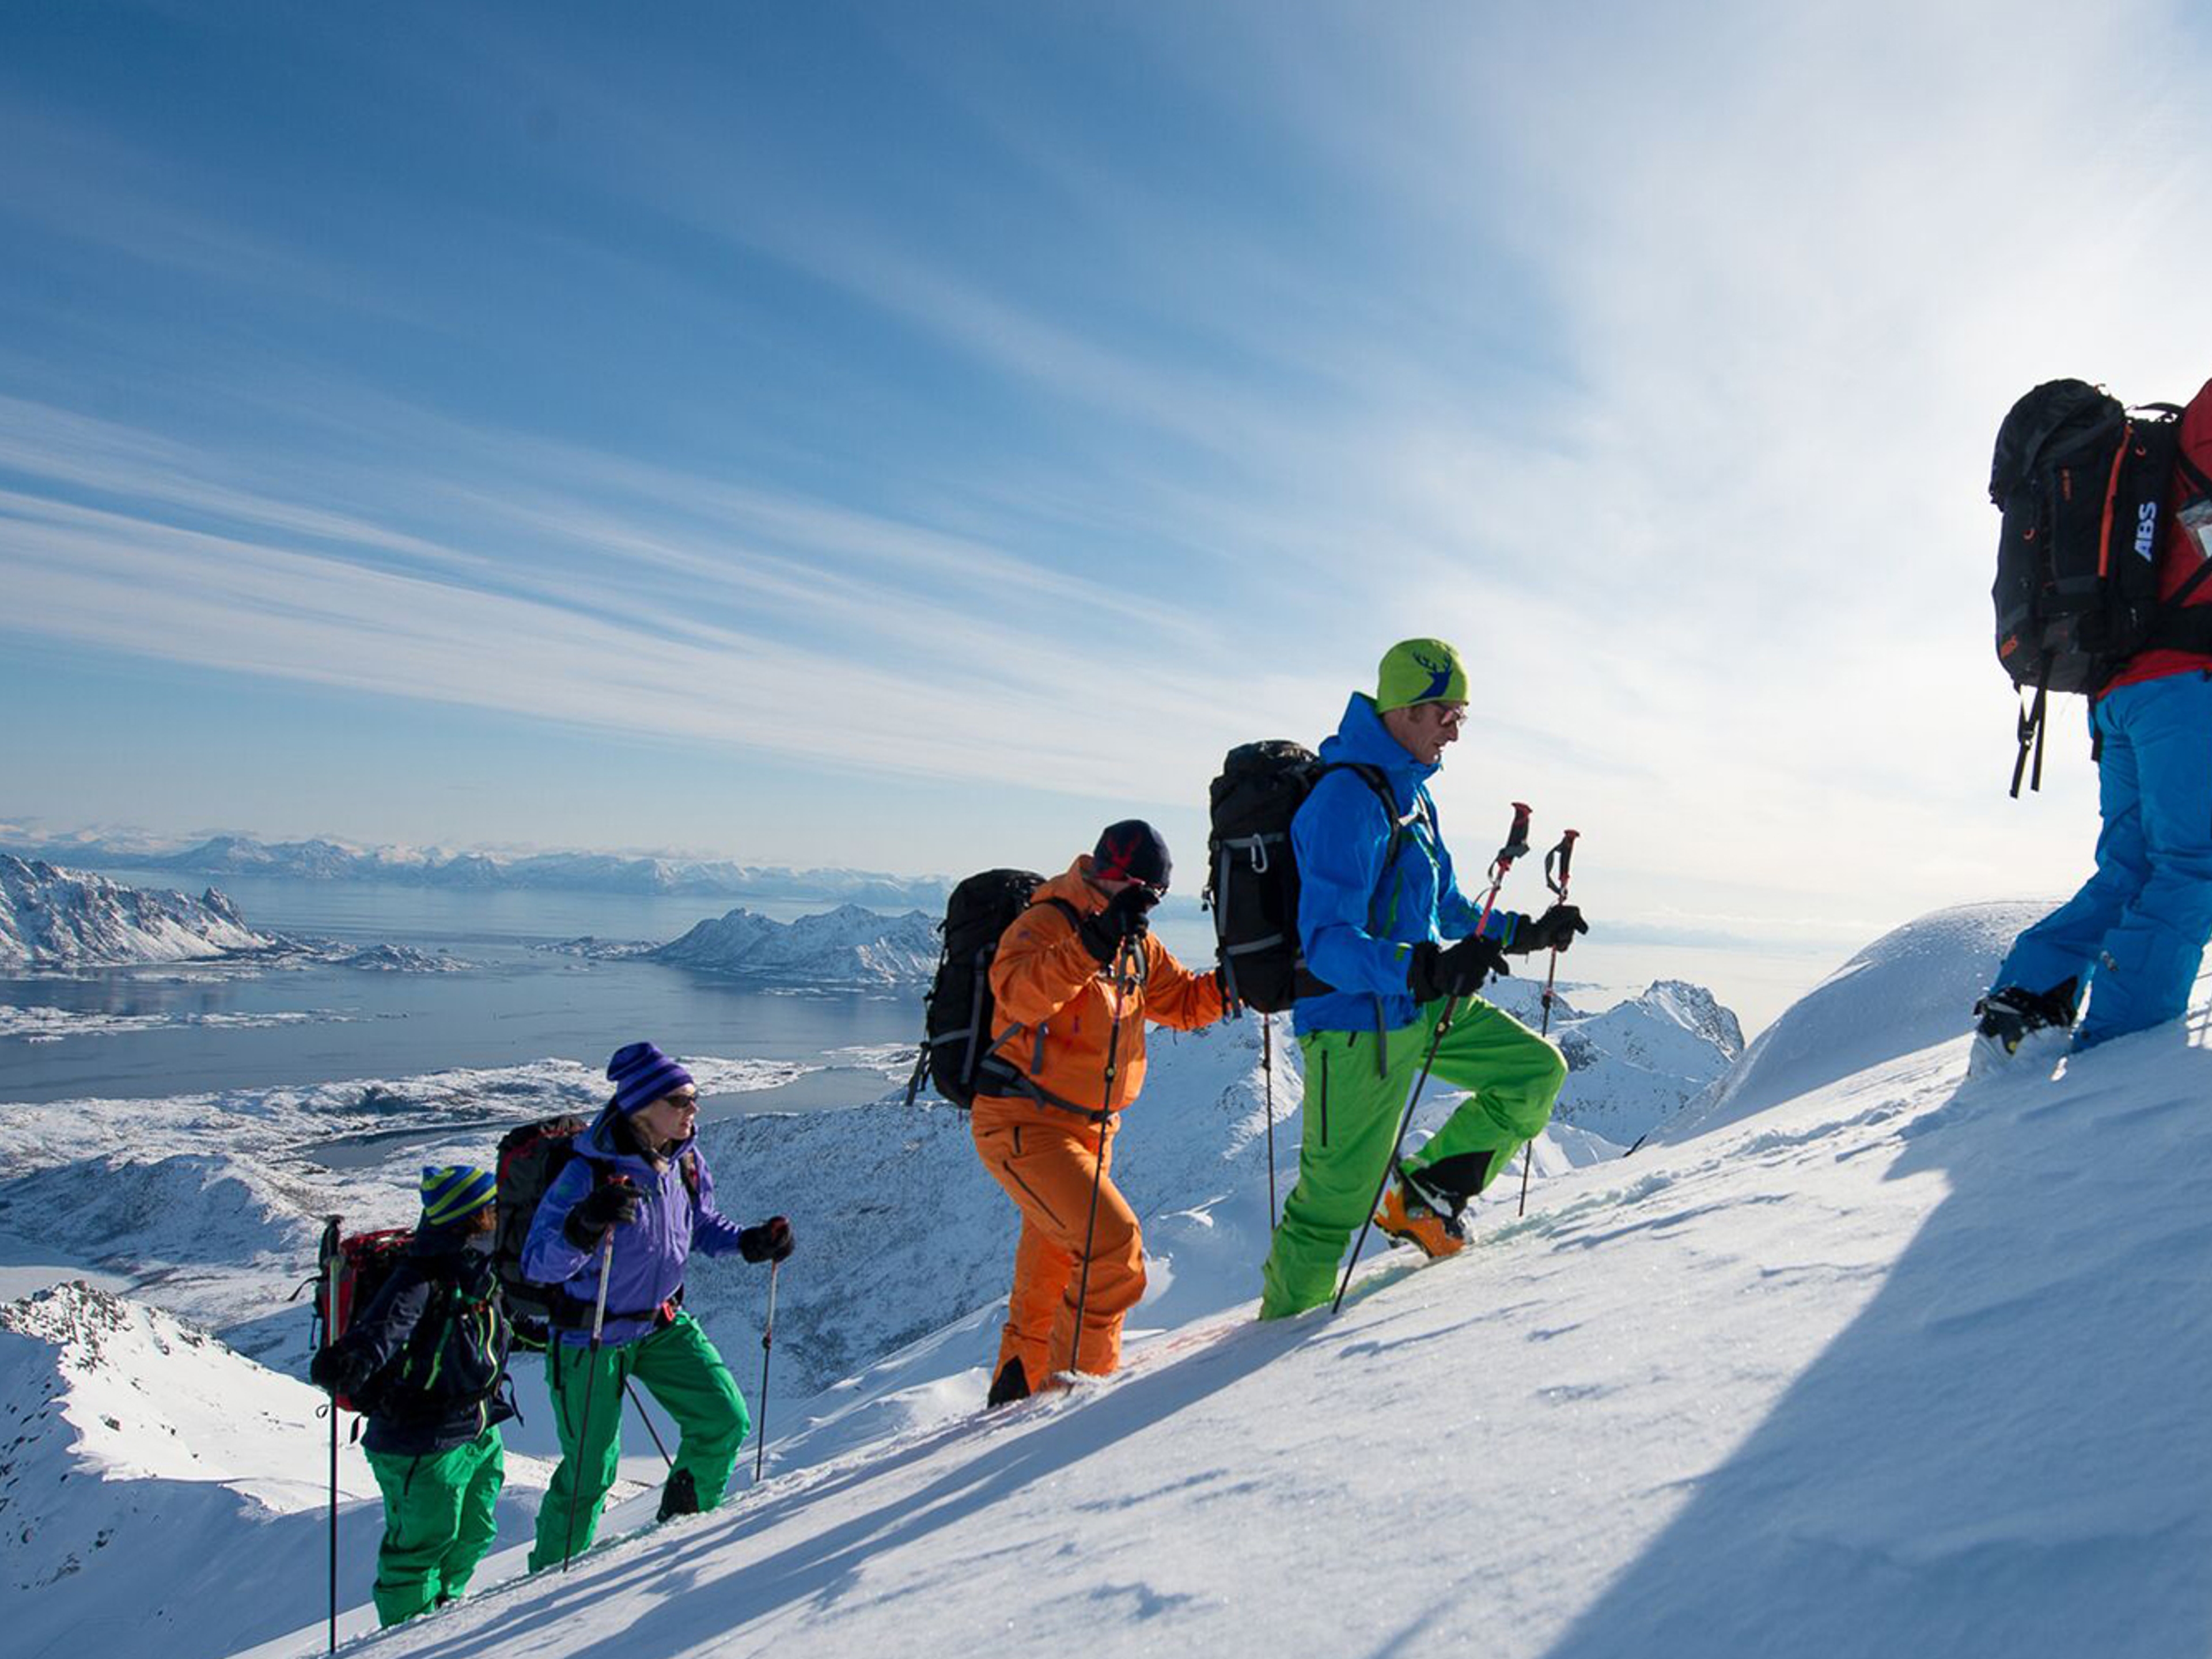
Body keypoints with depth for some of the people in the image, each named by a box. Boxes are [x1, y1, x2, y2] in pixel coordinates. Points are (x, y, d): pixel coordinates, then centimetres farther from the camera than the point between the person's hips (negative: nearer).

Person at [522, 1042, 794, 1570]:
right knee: (589, 1468, 5)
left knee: (726, 1420, 0)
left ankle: (684, 1523, 27)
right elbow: (537, 1264, -27)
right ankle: (552, 1571, 32)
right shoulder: (588, 1173, -26)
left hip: (665, 1323, 6)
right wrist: (585, 1225, -45)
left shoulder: (687, 1161, -7)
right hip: (592, 1337, -5)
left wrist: (751, 1242, -5)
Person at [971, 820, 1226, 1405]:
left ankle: (1017, 1390, 36)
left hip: (1087, 1130, 9)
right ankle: (1079, 1377, -4)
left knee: (1050, 1274, 19)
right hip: (1023, 1124, -9)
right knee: (1113, 1243, -19)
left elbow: (1186, 1003, 18)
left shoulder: (1137, 944, 10)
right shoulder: (1046, 923, -16)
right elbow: (1017, 992, -35)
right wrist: (1096, 941, -43)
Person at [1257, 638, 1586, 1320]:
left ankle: (1423, 1197, 17)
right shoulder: (1347, 800, -21)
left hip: (1424, 1006, 9)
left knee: (1539, 1070, 11)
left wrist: (1522, 932, 17)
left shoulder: (1410, 790, 11)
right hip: (1360, 1023, -9)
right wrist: (1424, 968, -41)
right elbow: (1327, 941, -29)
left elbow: (1445, 908, 23)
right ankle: (1285, 1323, 21)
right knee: (1340, 1193, -1)